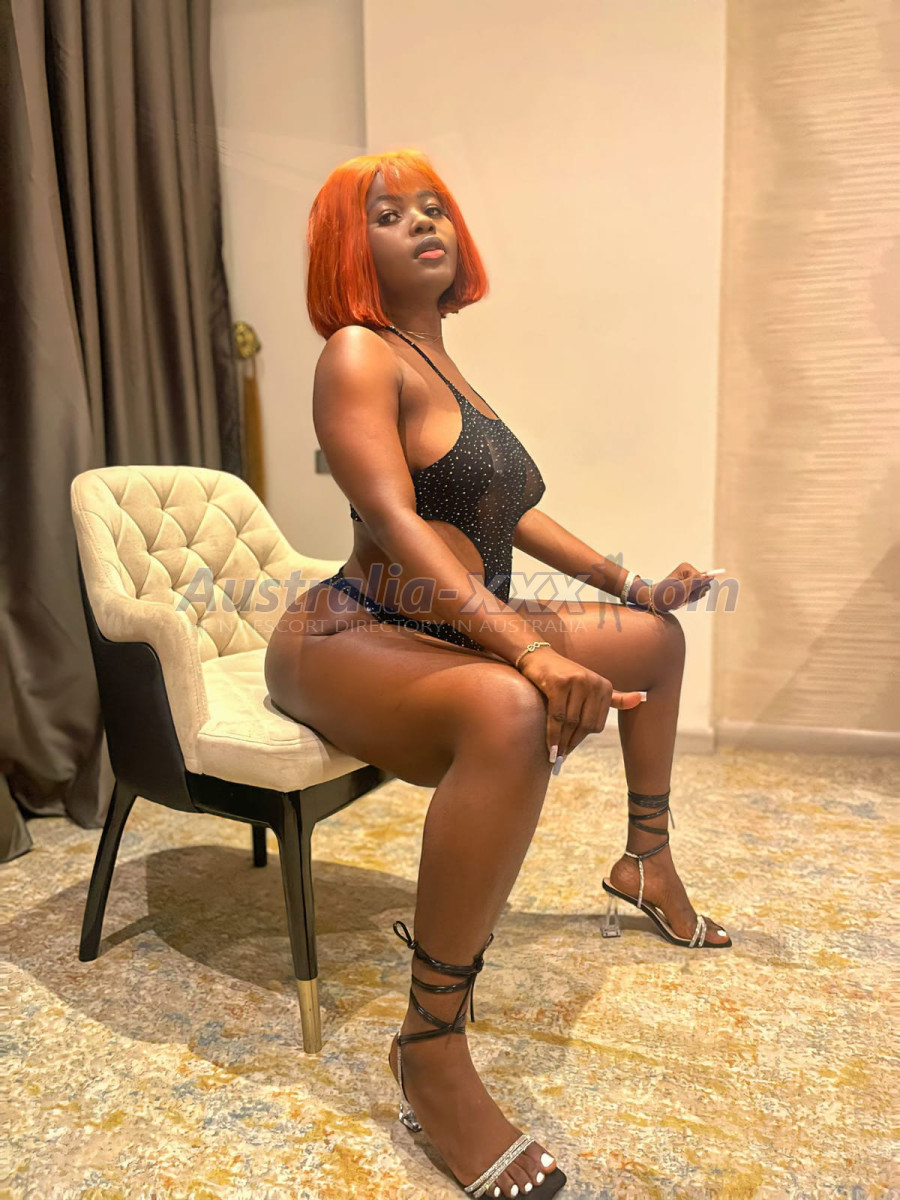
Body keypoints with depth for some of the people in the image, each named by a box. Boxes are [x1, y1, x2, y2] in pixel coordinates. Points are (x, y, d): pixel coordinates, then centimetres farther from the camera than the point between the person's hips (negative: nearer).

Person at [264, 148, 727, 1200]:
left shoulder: (438, 362, 16)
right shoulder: (359, 353, -10)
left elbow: (508, 511, 20)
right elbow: (396, 523, -25)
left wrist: (631, 582, 18)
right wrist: (532, 651, -37)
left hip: (455, 631, 9)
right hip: (345, 641, -9)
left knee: (656, 635, 18)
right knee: (511, 713, -41)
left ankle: (646, 861, 32)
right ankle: (431, 1055, -24)